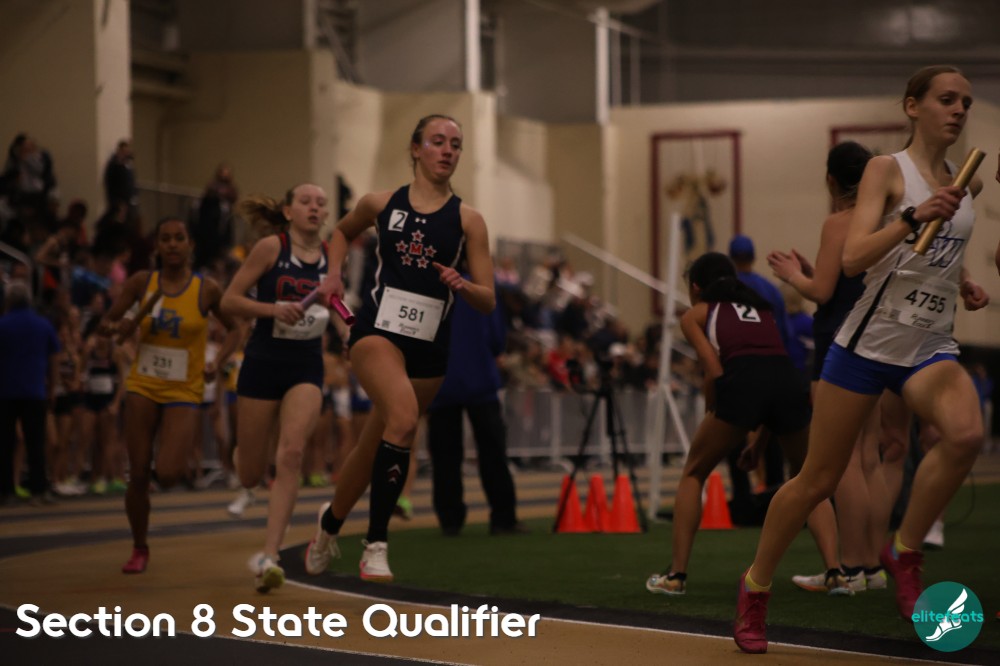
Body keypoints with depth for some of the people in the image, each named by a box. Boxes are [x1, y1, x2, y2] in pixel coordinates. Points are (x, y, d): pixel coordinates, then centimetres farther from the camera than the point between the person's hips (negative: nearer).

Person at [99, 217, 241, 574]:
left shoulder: (206, 289, -5)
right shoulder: (141, 282, 0)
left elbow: (234, 329, 8)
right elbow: (105, 323, 8)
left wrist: (216, 362, -7)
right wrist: (120, 327, -15)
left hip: (184, 392, -2)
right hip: (142, 387, 2)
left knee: (168, 474, -19)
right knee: (138, 476, 2)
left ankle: (179, 457, 19)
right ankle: (139, 549, 22)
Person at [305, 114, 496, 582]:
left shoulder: (467, 220, 3)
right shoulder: (382, 204, 5)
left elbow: (488, 301, 2)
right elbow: (342, 232, 27)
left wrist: (461, 285, -19)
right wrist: (334, 272, 9)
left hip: (429, 345, 2)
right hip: (377, 329, -2)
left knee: (376, 445, 11)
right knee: (403, 416, -29)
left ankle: (331, 520, 41)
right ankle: (376, 544, -21)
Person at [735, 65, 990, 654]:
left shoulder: (966, 184, 11)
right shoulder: (887, 169, -6)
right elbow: (853, 259, -18)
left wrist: (965, 286, 11)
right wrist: (915, 215, -31)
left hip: (931, 347, 4)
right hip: (870, 342, -4)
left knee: (966, 434, -29)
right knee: (818, 481, 3)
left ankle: (905, 553, -10)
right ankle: (755, 588, 24)